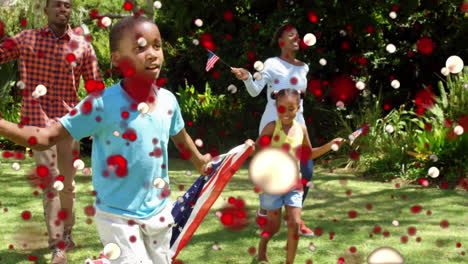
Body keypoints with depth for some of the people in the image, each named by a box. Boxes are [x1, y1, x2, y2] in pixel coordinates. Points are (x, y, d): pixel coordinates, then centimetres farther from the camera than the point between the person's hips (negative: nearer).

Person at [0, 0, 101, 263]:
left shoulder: (83, 46, 2)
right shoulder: (25, 39, 1)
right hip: (39, 119, -2)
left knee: (68, 181, 13)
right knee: (50, 180, -6)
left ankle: (67, 231, 34)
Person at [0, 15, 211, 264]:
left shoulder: (168, 101, -6)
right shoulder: (103, 104, -21)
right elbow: (47, 137, -23)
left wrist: (199, 160, 34)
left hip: (159, 210, 6)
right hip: (118, 215, -5)